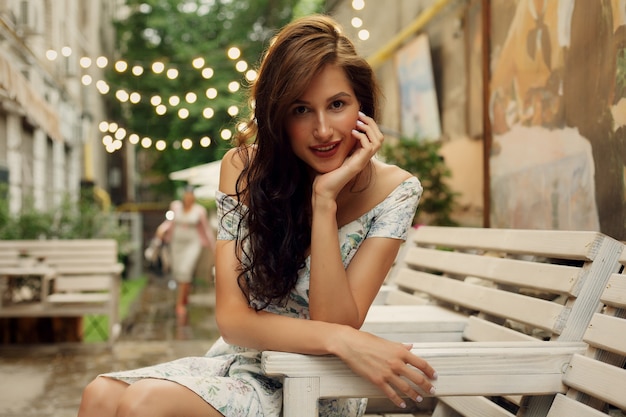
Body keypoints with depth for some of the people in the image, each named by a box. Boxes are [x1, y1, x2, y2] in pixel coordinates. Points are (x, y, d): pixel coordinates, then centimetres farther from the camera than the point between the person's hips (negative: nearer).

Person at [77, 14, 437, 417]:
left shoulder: (395, 192, -11)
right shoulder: (244, 169, -5)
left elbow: (335, 323, -17)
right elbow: (232, 318, -11)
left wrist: (324, 199, -24)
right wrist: (341, 339, -26)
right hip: (240, 363, 3)